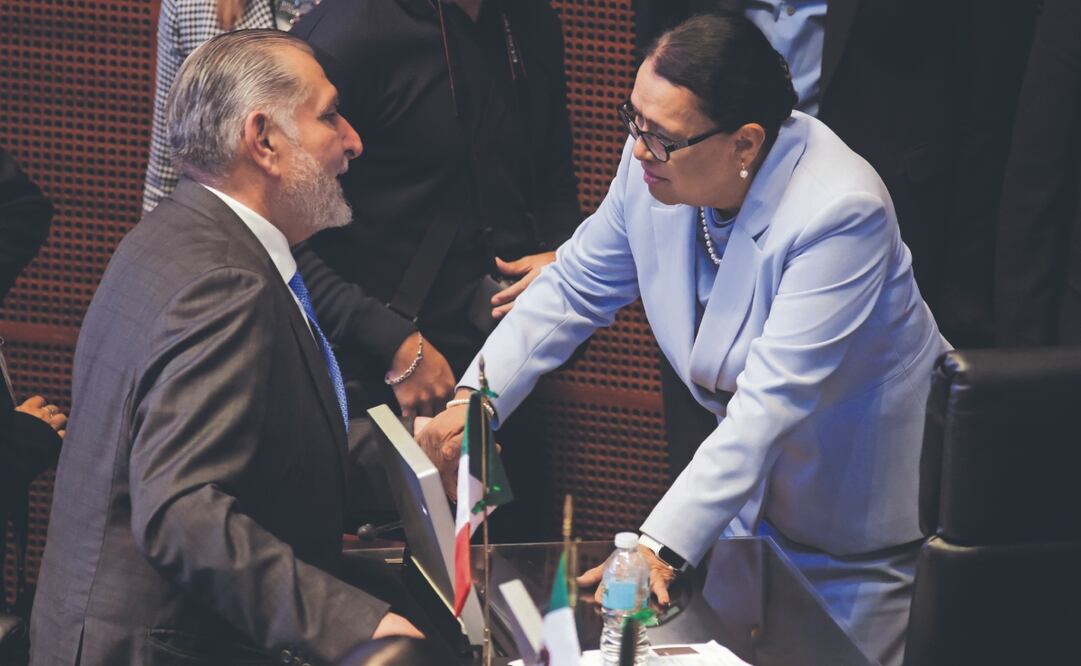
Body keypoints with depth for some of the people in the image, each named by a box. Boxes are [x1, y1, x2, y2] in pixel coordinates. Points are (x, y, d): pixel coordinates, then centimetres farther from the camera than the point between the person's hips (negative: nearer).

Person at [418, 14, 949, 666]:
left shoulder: (840, 213, -33)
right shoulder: (655, 165, -14)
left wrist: (662, 545, -44)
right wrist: (470, 405, -12)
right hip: (754, 482, 6)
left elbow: (769, 405, -38)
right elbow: (573, 291, 2)